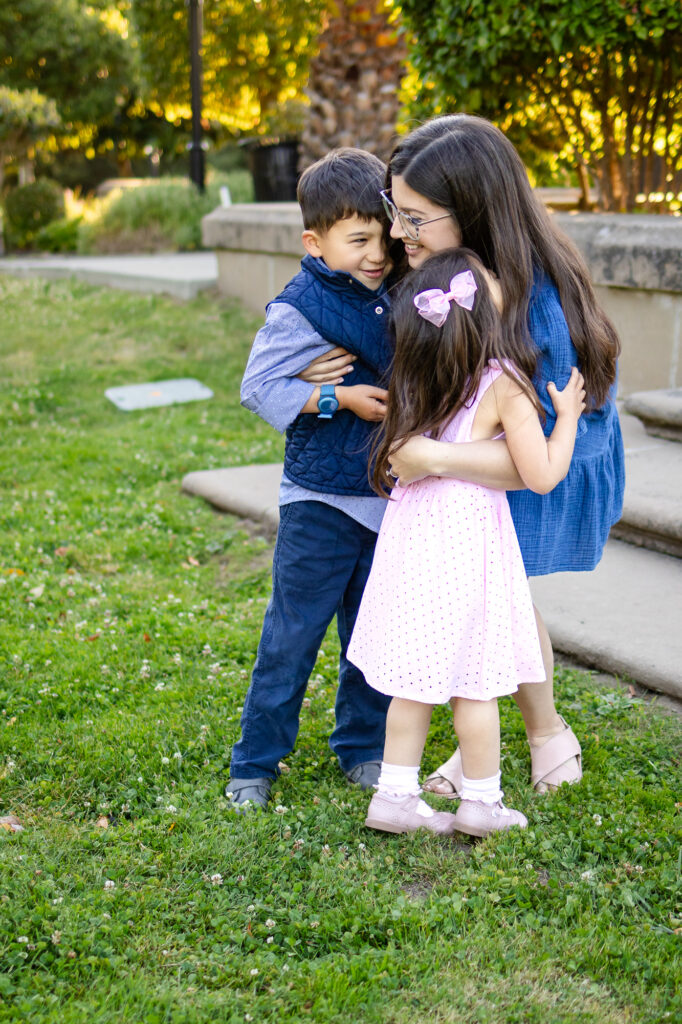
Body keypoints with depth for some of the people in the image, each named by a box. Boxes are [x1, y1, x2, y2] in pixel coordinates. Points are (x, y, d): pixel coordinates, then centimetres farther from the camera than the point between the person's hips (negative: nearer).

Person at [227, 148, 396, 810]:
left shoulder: (389, 301, 6)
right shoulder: (299, 309, -14)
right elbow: (260, 387, -15)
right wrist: (340, 398, -21)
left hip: (386, 497, 6)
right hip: (321, 503, -6)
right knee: (292, 635, 0)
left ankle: (363, 748, 30)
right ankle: (255, 762, 12)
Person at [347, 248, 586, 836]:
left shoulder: (413, 379, 2)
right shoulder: (503, 384, -14)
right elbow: (542, 477, -12)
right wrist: (567, 418, 1)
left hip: (413, 534, 6)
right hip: (467, 542, -5)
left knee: (416, 680, 14)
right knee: (474, 682, 7)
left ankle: (395, 794, 20)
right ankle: (481, 803, 20)